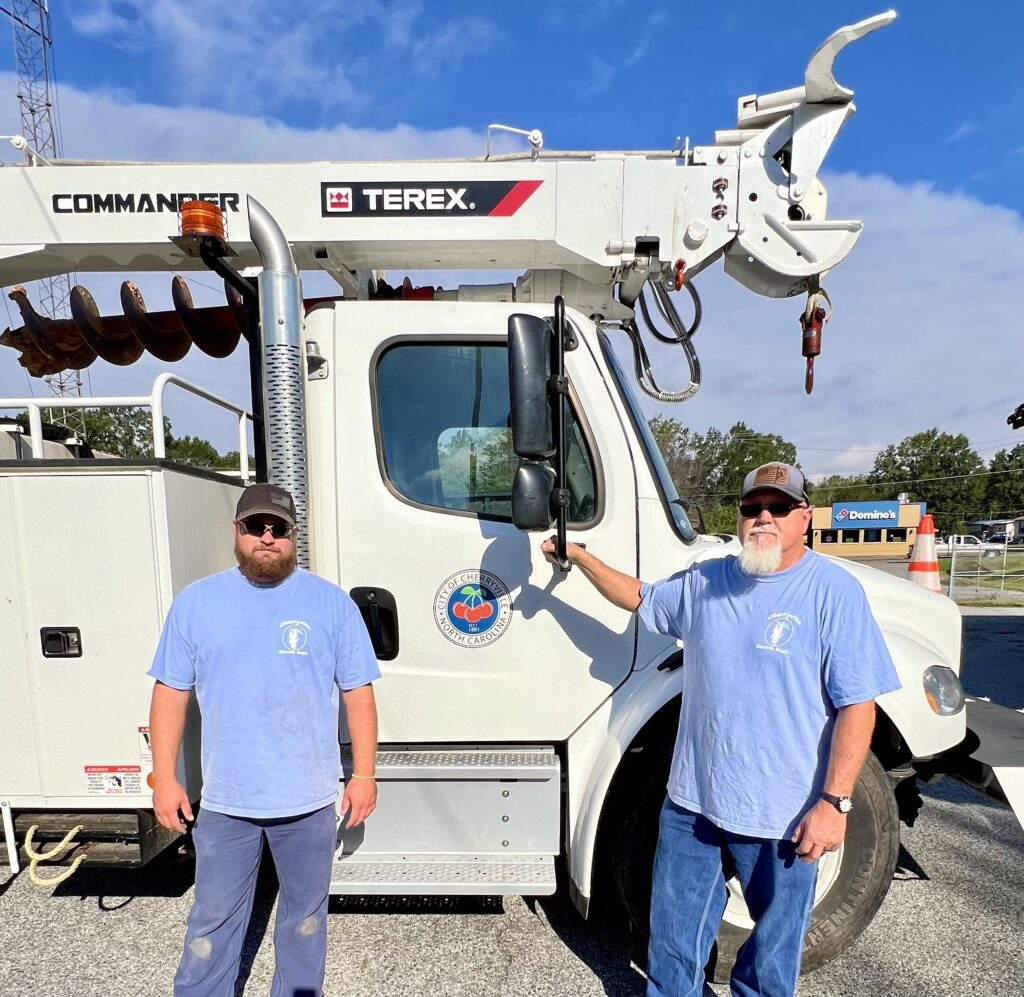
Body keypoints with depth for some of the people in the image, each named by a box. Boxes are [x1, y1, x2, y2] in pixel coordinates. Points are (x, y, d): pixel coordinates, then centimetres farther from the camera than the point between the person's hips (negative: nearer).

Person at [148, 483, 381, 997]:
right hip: (224, 800, 1)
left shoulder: (331, 602, -6)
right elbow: (171, 694, 3)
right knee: (213, 921, 15)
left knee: (305, 915, 19)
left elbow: (358, 693, -3)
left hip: (309, 799, 0)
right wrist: (165, 778, 0)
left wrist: (363, 774, -4)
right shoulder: (195, 602, -1)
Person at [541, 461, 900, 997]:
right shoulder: (703, 582, 3)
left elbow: (857, 704, -12)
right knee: (673, 938, 19)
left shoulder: (834, 590, -11)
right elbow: (638, 597, 19)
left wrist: (834, 802, -15)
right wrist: (577, 554, 12)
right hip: (692, 801, 4)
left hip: (783, 814, -3)